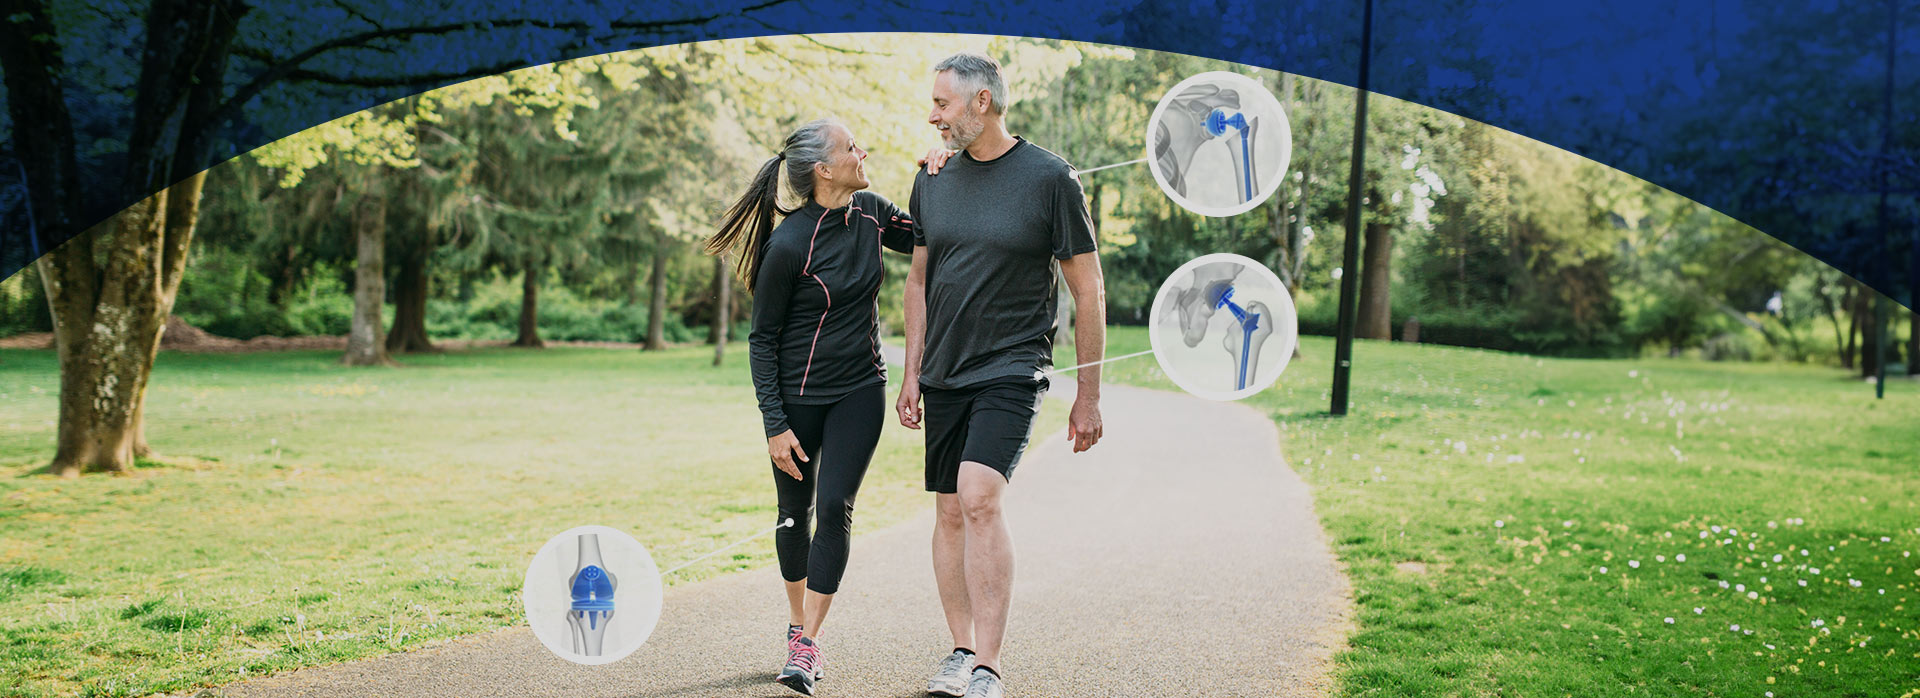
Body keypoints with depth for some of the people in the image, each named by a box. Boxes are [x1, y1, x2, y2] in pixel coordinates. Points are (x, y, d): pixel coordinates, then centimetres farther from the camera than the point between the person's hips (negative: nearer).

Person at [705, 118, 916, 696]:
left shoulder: (870, 213, -2)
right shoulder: (789, 244, -17)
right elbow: (763, 338, -10)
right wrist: (775, 425, -14)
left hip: (860, 391, 3)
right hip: (798, 394, -3)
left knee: (835, 507, -8)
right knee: (796, 511, 9)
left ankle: (808, 644, -3)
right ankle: (797, 620, 32)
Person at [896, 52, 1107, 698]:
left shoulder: (1050, 178, -6)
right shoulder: (932, 180, 8)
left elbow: (1088, 292, -1)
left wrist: (1088, 396, -2)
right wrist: (912, 374, 12)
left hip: (1012, 371, -5)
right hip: (943, 374, 5)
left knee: (979, 499, -21)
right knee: (949, 513, 8)